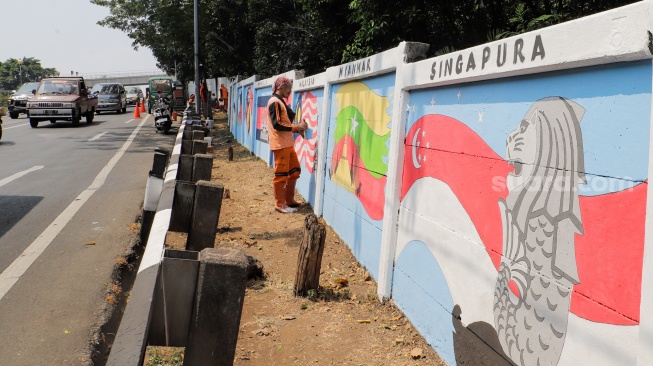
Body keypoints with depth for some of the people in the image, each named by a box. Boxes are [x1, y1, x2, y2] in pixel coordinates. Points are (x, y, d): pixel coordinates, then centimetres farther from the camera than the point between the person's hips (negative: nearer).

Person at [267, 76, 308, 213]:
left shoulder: (280, 102, 18)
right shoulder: (275, 102, -12)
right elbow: (277, 124, -20)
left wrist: (297, 128, 6)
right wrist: (296, 127, -14)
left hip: (288, 143, 10)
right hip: (280, 145, -10)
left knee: (295, 171, 15)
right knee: (281, 175, -4)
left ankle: (289, 200, 24)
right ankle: (280, 204, 4)